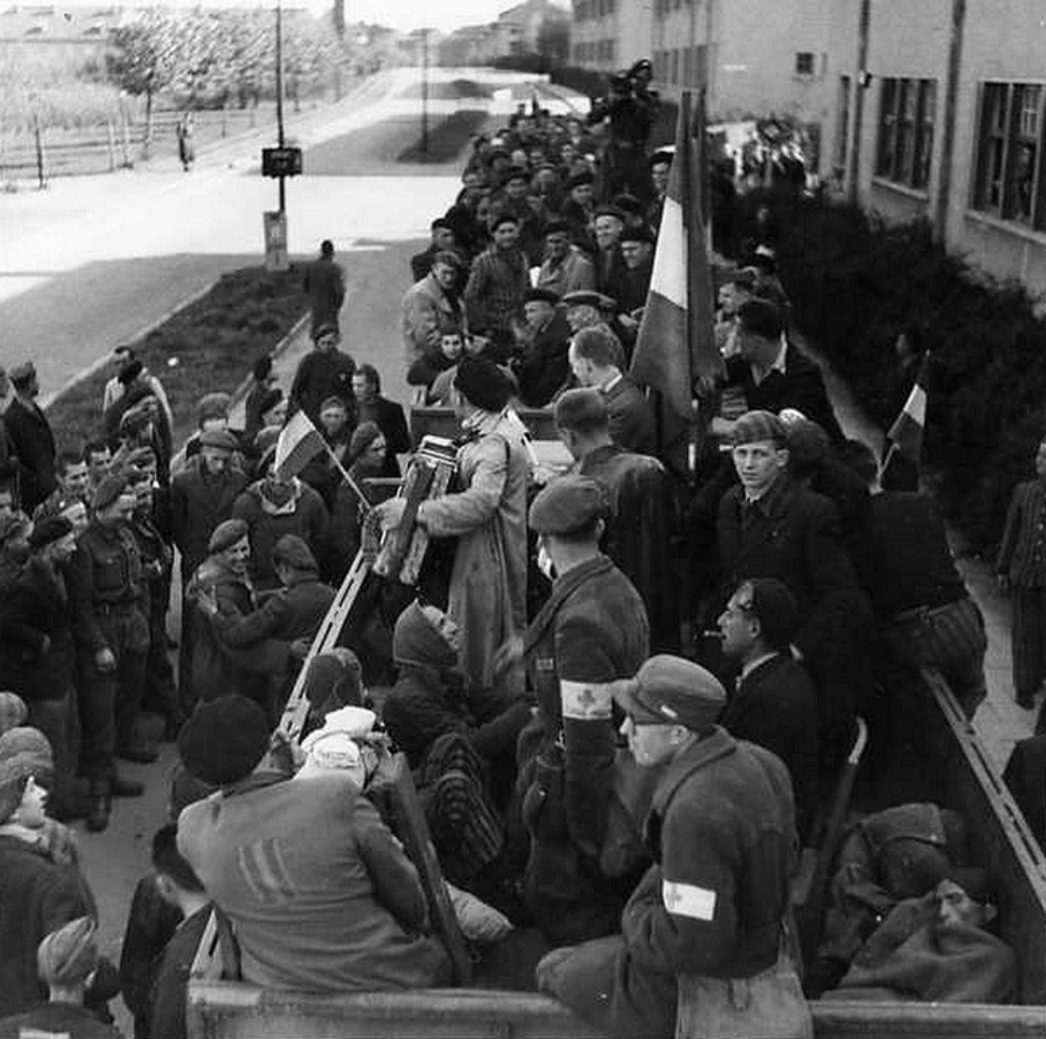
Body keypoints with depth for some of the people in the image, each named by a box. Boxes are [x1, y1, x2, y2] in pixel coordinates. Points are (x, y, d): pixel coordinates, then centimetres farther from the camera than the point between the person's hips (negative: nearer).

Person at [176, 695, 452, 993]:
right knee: (435, 958, 31)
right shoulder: (336, 794, -24)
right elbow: (402, 891, -12)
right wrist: (419, 922, 8)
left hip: (275, 987, 3)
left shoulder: (193, 830, -15)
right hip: (382, 978, -2)